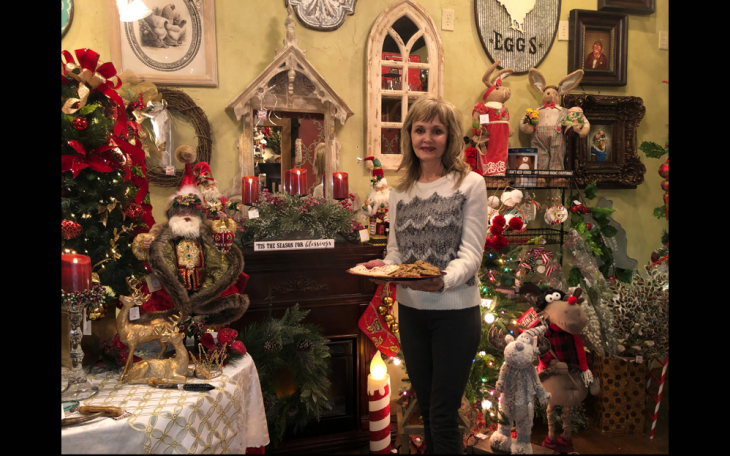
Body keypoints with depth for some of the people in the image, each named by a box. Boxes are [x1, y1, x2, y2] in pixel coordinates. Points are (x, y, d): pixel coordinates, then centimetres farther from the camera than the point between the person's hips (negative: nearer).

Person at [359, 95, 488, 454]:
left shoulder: (470, 184, -4)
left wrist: (444, 280, -29)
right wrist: (382, 267, -12)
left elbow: (471, 252, -10)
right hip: (410, 310, 5)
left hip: (455, 309, -4)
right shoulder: (400, 191, 10)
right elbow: (395, 252, 11)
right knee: (426, 409, 16)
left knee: (443, 416, 0)